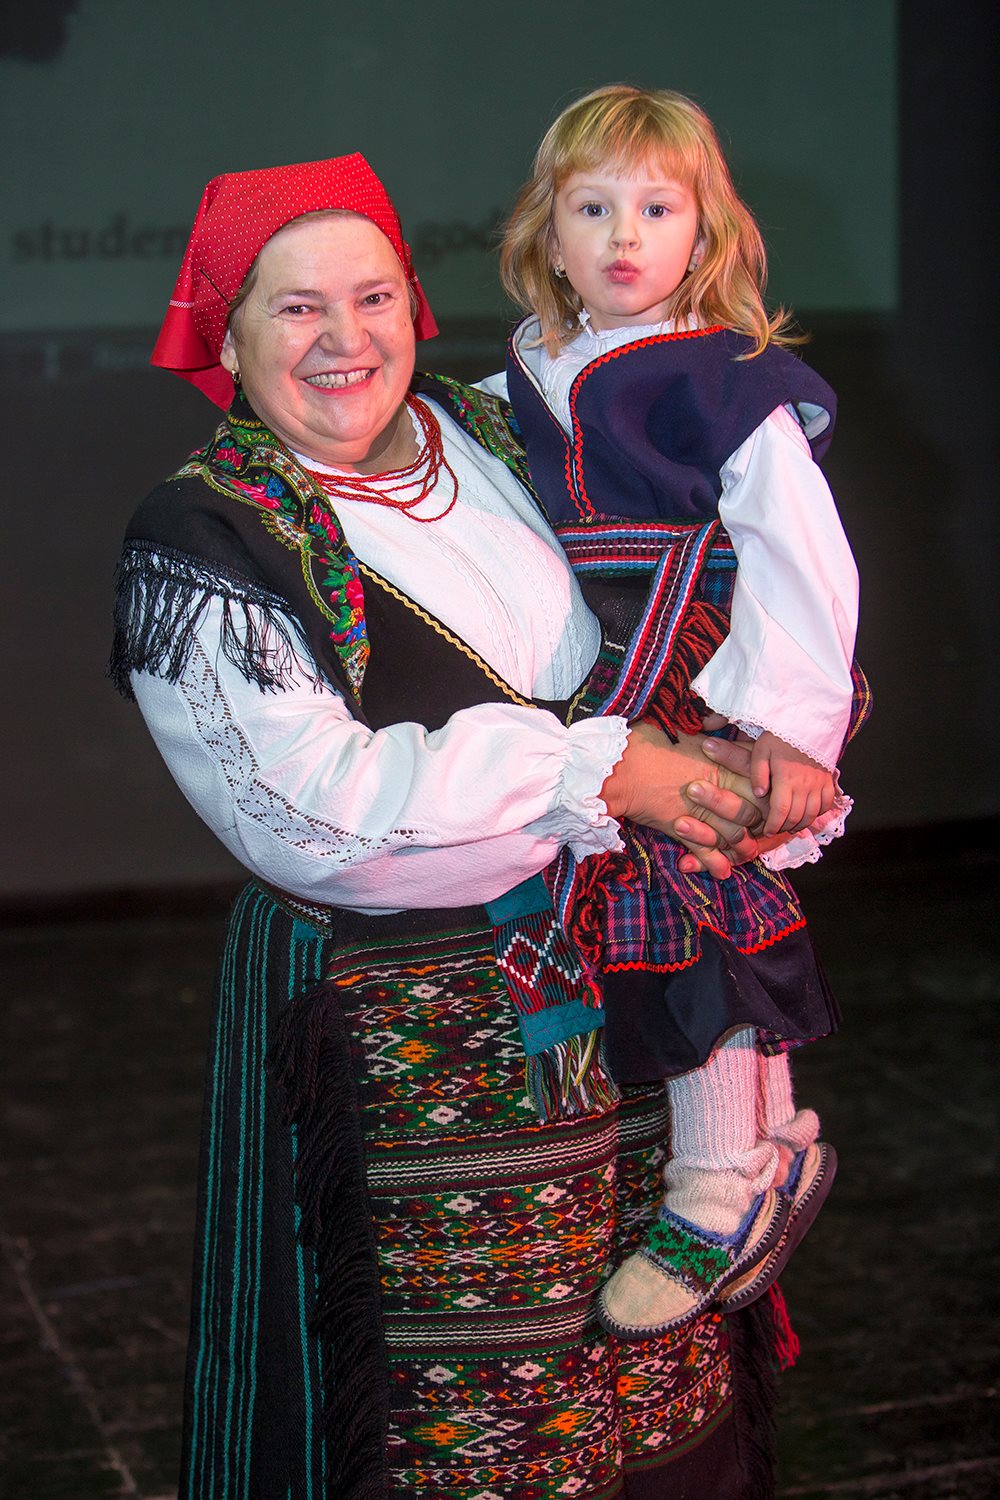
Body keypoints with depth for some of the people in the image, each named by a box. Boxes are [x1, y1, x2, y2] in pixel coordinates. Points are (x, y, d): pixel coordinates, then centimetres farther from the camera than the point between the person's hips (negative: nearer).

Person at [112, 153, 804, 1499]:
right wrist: (606, 773, -19)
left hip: (608, 974, 5)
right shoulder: (200, 545, -11)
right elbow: (321, 803, -21)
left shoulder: (491, 441, 5)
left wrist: (749, 751, -6)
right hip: (393, 1023, -5)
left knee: (651, 1370, 14)